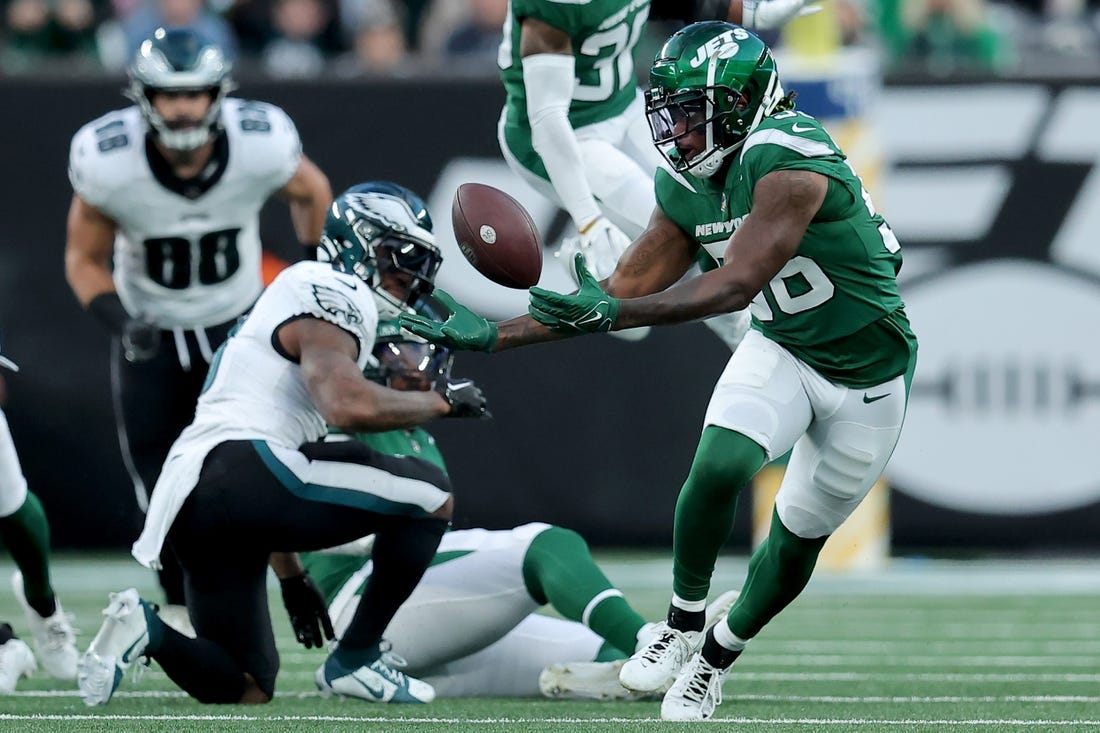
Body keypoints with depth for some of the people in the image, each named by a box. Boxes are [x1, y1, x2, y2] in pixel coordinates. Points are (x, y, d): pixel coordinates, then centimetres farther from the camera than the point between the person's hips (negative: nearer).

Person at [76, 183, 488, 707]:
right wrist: (441, 401, -3)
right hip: (244, 471, -10)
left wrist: (290, 575, 33)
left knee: (246, 690, 16)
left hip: (188, 504, 10)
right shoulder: (332, 297, 0)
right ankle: (356, 659, 0)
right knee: (430, 494, -2)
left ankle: (145, 630, -6)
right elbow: (349, 406, -20)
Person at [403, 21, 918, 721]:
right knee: (718, 466, -22)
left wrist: (615, 313, -43)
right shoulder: (687, 188, -6)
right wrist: (493, 337, -6)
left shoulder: (785, 159, -30)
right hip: (780, 350, 4)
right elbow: (625, 291, -1)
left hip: (867, 373, -4)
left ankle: (719, 656, 30)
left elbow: (737, 285, -36)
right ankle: (683, 624, -1)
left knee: (801, 535, 7)